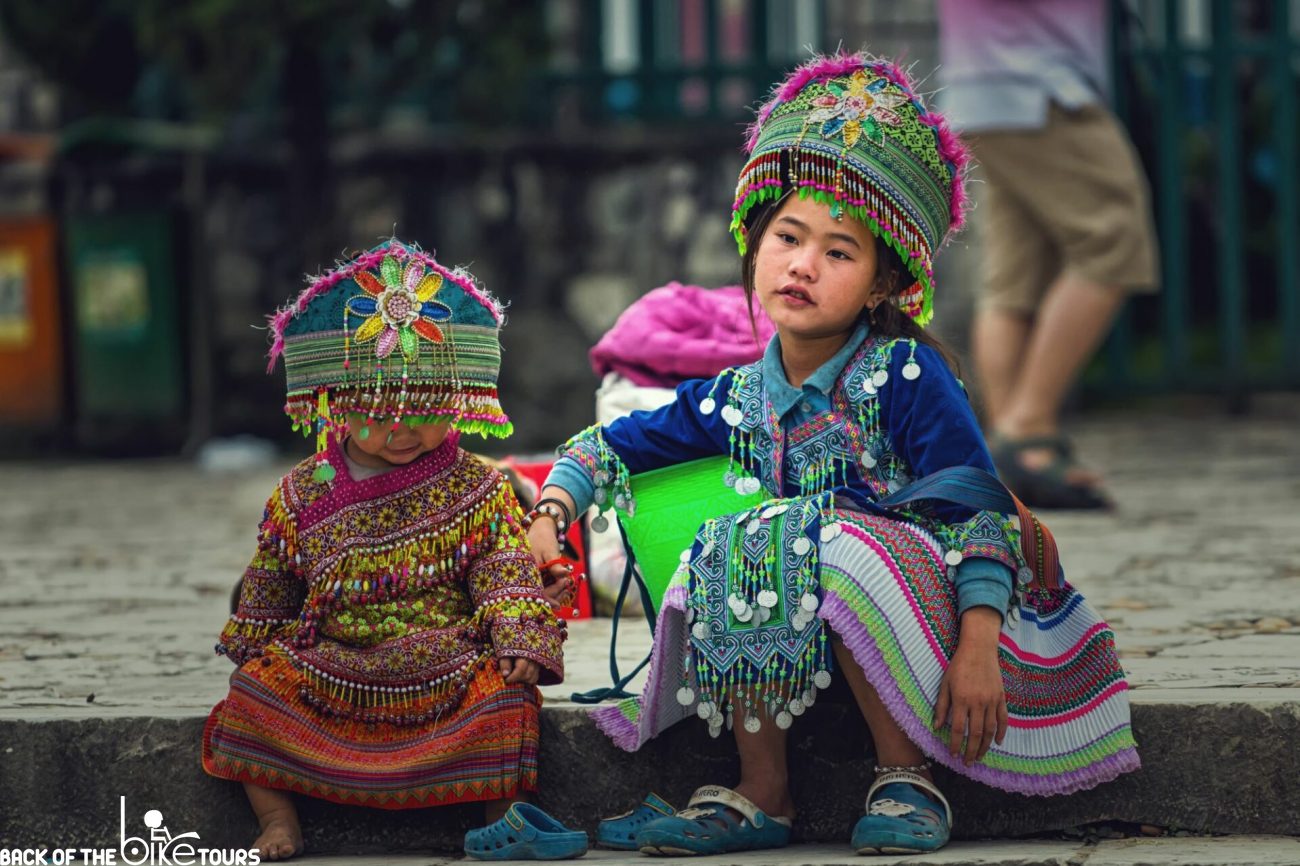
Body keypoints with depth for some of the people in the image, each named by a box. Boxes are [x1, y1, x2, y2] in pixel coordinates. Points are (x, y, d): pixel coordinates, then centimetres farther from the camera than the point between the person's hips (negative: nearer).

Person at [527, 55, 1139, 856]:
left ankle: (908, 780, -17)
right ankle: (761, 797, -11)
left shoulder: (906, 376, -11)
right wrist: (551, 513, 1)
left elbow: (975, 509, -16)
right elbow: (611, 446, 19)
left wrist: (978, 648, -26)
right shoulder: (737, 399, 5)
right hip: (797, 653, 5)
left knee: (845, 549, -33)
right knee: (735, 547, -20)